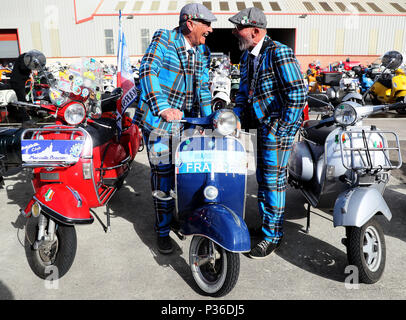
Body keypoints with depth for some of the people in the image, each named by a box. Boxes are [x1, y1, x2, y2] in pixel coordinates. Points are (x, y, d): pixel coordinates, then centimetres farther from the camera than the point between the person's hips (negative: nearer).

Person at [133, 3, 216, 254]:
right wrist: (163, 108, -30)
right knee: (163, 177, -2)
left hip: (186, 122, 5)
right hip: (158, 121, -5)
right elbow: (148, 71, -17)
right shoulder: (163, 39, -4)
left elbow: (203, 89, 13)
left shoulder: (203, 53, 12)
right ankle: (163, 230, 15)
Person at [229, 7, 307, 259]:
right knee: (262, 178, 16)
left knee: (274, 179, -2)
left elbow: (298, 93, -20)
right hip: (259, 125, 9)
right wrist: (238, 118, 8)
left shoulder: (278, 53, -15)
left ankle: (273, 235, 11)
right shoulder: (247, 55, 13)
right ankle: (266, 223, 33)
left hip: (278, 126, -8)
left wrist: (282, 127, -19)